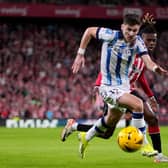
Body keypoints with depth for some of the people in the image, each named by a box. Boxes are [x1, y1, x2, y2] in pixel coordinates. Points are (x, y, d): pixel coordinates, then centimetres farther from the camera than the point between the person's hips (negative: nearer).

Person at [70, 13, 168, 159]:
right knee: (137, 104, -29)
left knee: (110, 122, 28)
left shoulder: (138, 42, -8)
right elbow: (89, 31, -6)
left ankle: (85, 138, 53)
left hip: (124, 86, 7)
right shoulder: (112, 36, -20)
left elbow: (147, 61, -24)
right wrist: (80, 55, -8)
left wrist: (156, 68, -47)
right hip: (109, 87, -7)